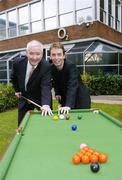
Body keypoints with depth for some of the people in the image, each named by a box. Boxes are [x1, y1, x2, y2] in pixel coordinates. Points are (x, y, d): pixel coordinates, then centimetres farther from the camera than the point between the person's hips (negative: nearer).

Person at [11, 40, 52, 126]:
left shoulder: (46, 66, -28)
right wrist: (17, 90, 7)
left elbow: (46, 86, -39)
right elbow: (14, 77, 6)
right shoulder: (18, 62, -17)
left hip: (40, 99, -3)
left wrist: (46, 104, -54)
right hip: (24, 99, 3)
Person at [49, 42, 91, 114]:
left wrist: (68, 105, -50)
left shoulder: (71, 66, -27)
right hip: (65, 100, 6)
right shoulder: (52, 68, -7)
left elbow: (72, 86, -39)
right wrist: (57, 93, -4)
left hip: (81, 101, -5)